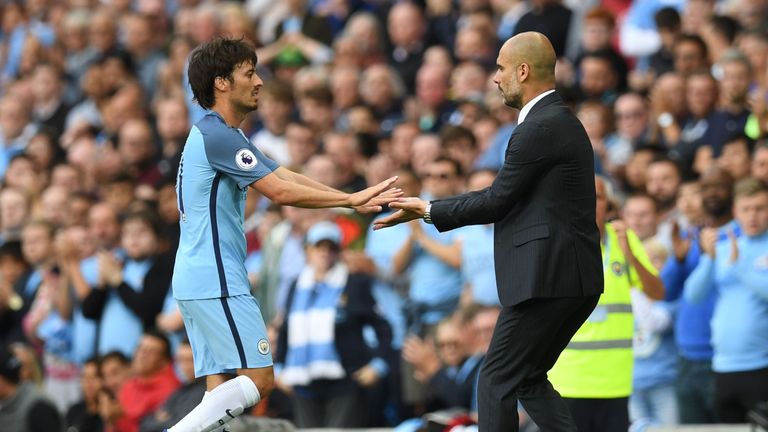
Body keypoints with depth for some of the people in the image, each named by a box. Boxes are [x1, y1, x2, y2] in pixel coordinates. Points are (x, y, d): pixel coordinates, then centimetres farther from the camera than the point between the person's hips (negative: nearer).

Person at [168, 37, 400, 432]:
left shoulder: (220, 134, 19)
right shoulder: (217, 135, -13)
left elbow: (287, 178, 13)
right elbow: (281, 192, -17)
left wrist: (355, 200, 3)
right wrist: (351, 200, -12)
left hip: (197, 280, 10)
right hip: (215, 282, -10)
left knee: (221, 388, 4)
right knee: (258, 379, -12)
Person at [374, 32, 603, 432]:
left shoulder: (540, 128, -14)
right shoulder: (558, 121, 18)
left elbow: (497, 201, -12)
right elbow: (506, 198, 18)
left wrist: (428, 210, 0)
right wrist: (430, 208, 15)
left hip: (548, 279, -10)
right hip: (572, 281, 10)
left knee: (497, 381, -3)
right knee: (528, 379, 17)